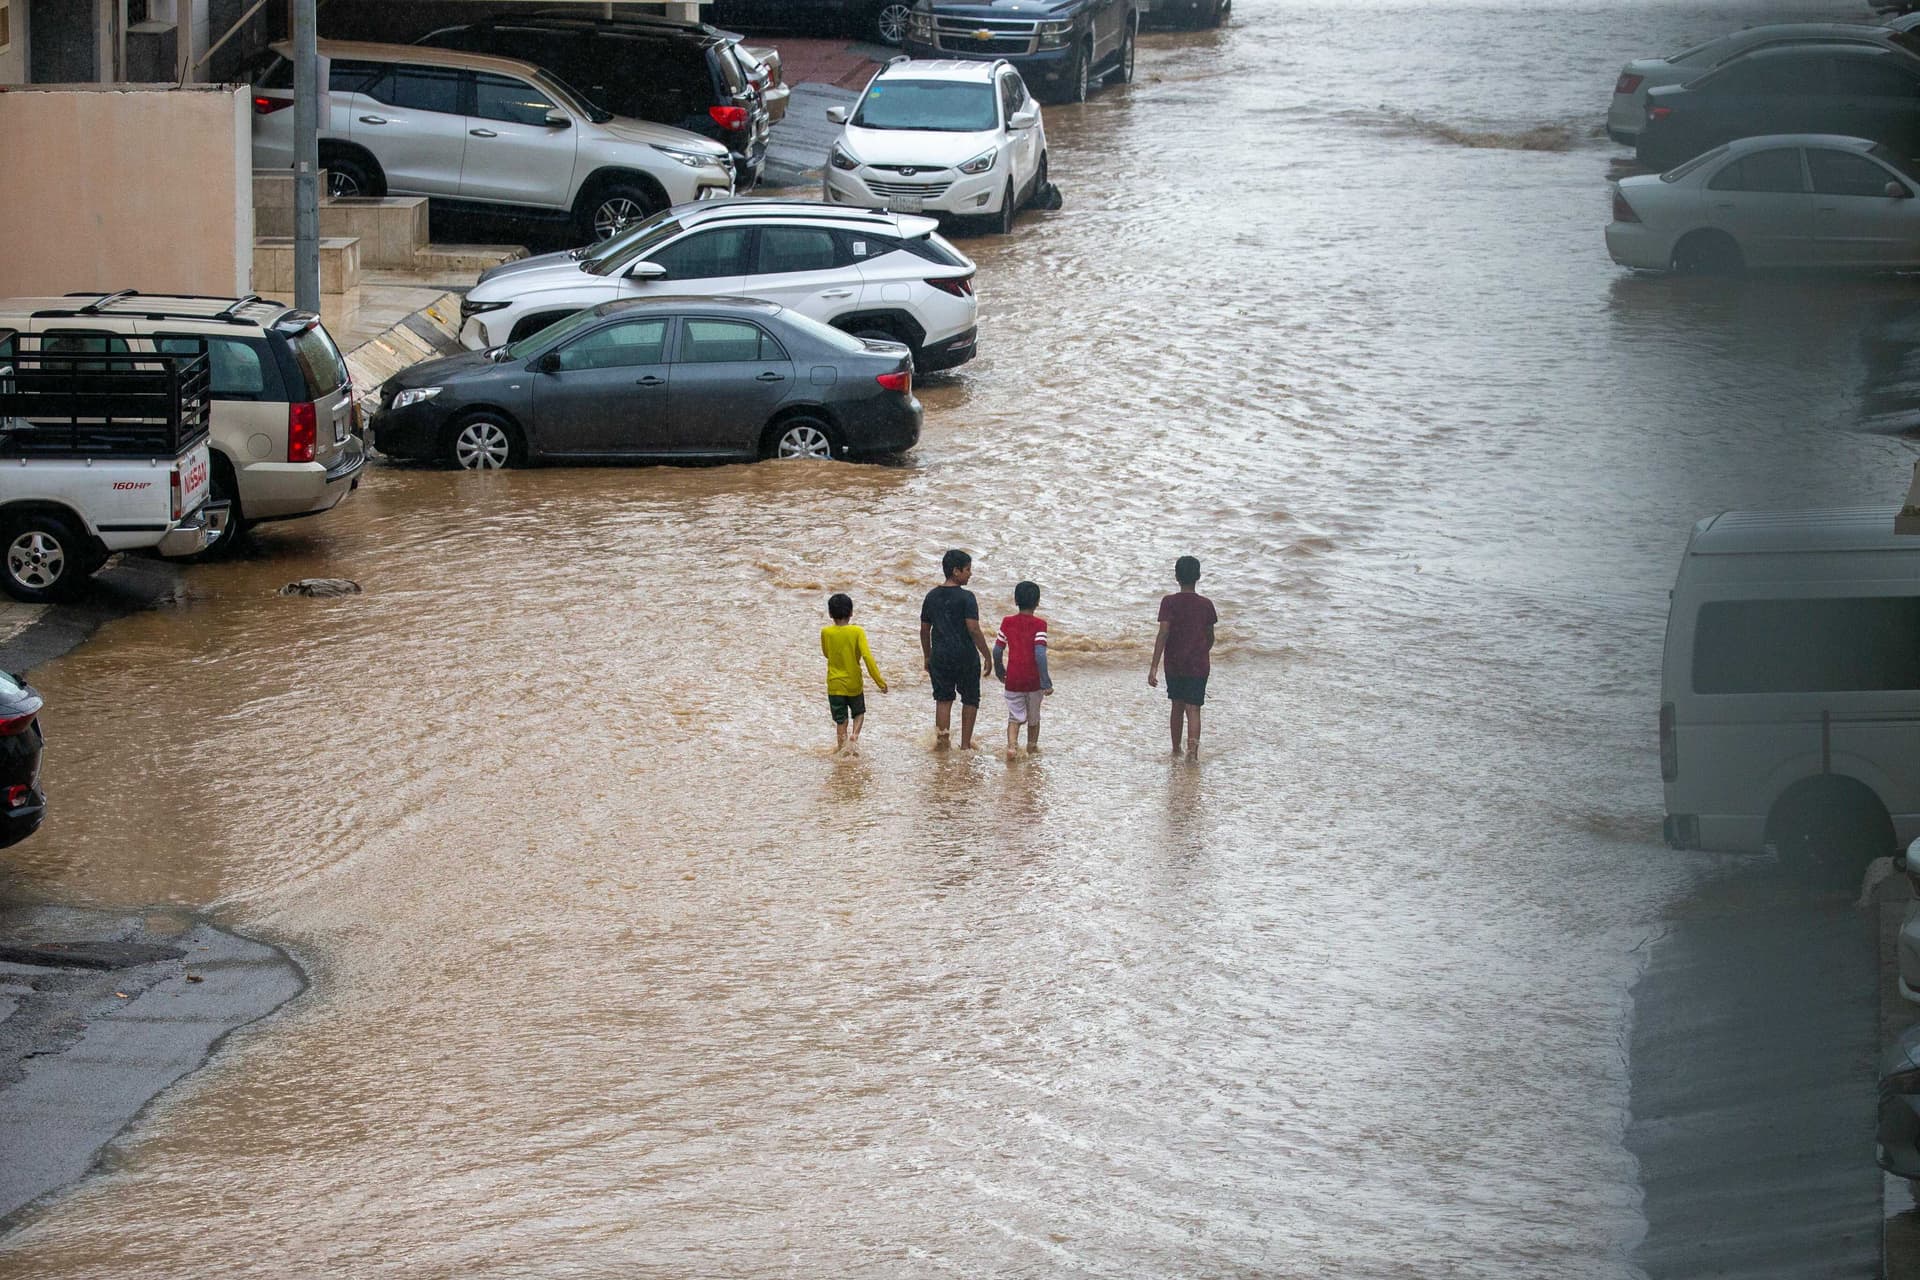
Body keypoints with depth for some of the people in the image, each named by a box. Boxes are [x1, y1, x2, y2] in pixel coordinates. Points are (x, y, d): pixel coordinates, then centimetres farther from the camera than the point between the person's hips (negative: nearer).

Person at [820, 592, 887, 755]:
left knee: (841, 721, 10)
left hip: (835, 685, 0)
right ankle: (855, 734, -1)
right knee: (859, 712, 22)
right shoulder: (857, 632, -13)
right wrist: (879, 680, -15)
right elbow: (867, 656, -19)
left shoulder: (826, 632, -8)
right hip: (854, 684, 0)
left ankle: (842, 746, 8)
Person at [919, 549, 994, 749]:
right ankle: (965, 743, 17)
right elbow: (974, 630, -18)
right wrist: (987, 656, -11)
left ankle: (942, 737, 4)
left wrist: (927, 657, 20)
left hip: (940, 656, 4)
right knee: (970, 699, 13)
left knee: (943, 698, 13)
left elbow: (924, 630, 9)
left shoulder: (932, 596, 4)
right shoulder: (965, 597, -13)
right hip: (965, 656, -4)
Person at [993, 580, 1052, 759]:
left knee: (1015, 717, 5)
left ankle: (1012, 744, -18)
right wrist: (1046, 682, -16)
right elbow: (1040, 654, -20)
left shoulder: (1007, 622, -2)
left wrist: (999, 671, 21)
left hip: (1013, 679, 1)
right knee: (1034, 716, 19)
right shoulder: (1039, 625, -12)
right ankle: (1032, 747, 33)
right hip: (1034, 679, -1)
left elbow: (997, 650, 3)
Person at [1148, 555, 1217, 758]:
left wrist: (1154, 667, -16)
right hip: (1198, 665, -1)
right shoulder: (1206, 605, -2)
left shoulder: (1169, 602, -8)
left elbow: (1163, 634, -16)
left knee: (1177, 705, 17)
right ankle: (1193, 745, -25)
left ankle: (1176, 750, 30)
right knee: (1193, 709, -4)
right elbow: (1210, 638, 8)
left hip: (1174, 664, 1)